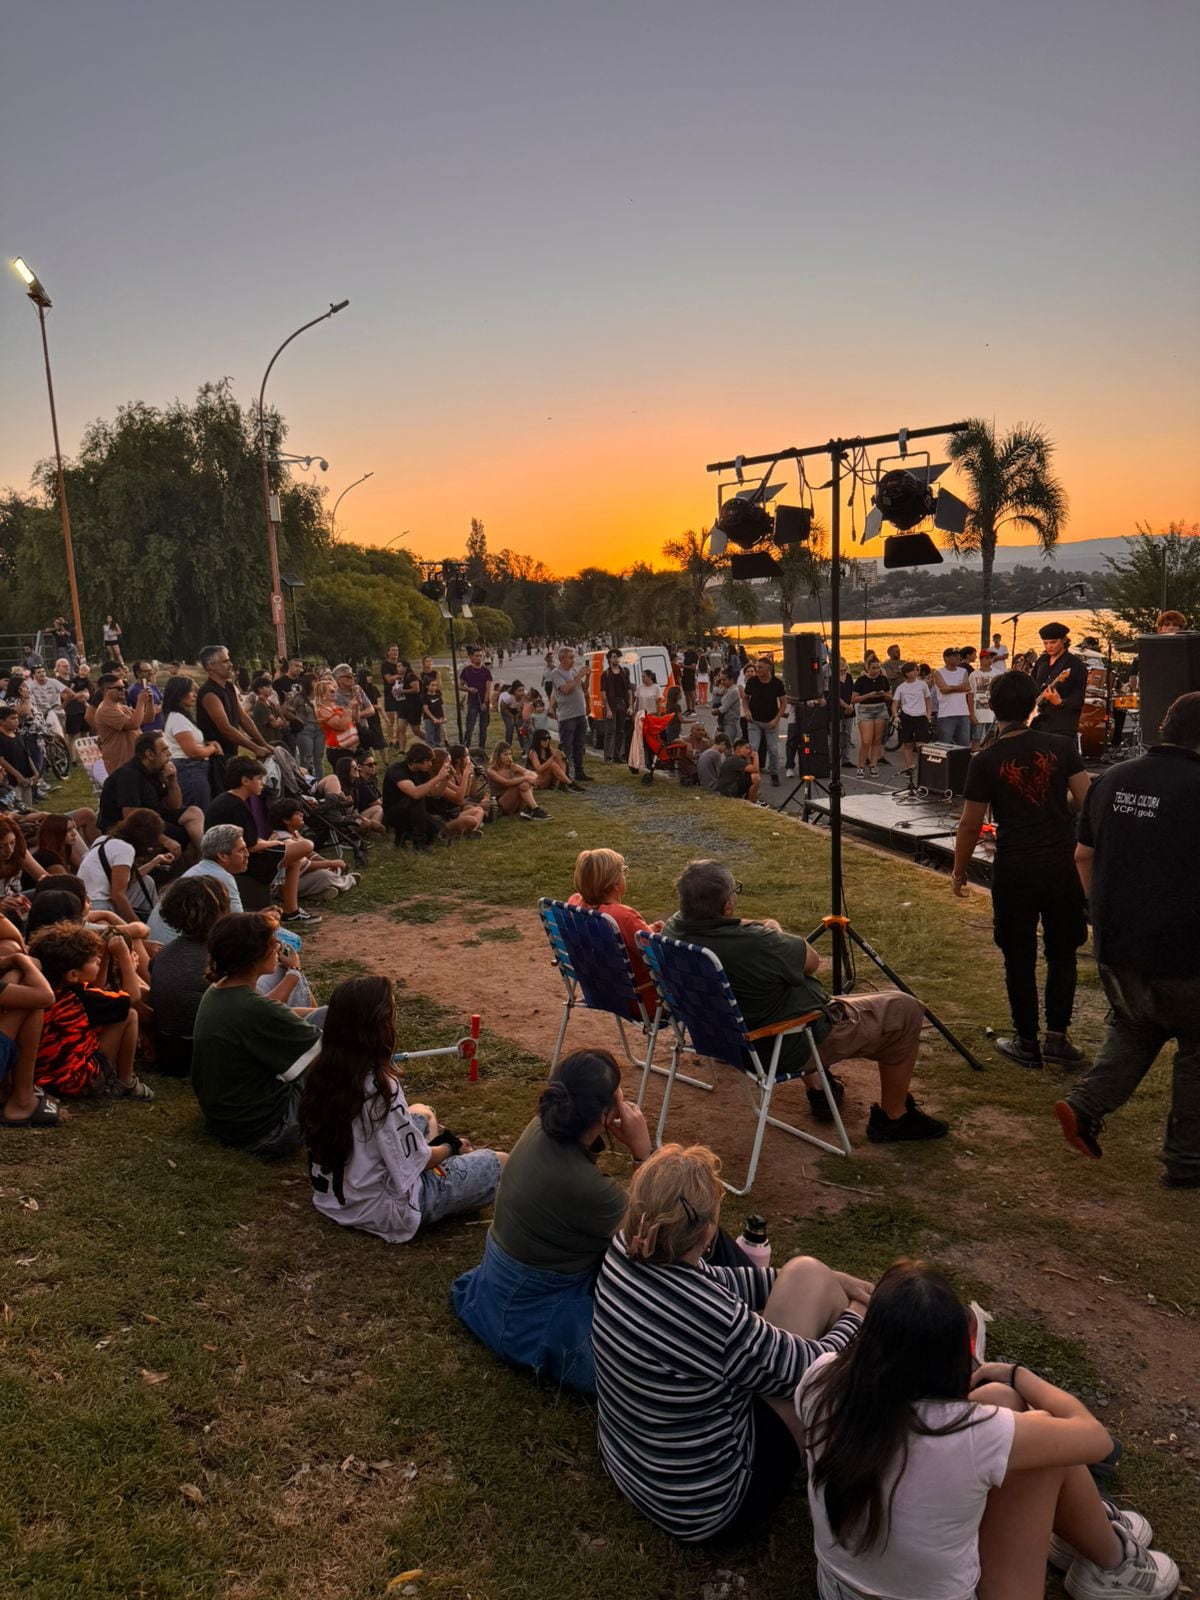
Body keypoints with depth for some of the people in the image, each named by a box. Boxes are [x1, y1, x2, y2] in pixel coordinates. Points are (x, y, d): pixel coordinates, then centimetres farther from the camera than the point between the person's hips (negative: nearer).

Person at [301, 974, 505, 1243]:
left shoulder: (321, 1070, -9)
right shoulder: (380, 1088, -32)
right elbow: (415, 1161, -21)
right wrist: (450, 1147, 0)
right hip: (381, 1212, -8)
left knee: (421, 1113, 28)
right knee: (498, 1163, 6)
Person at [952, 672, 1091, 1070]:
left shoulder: (986, 761, -8)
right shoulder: (1061, 747, -3)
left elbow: (970, 825, -6)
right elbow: (1086, 801, -4)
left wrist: (959, 872, 7)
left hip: (1014, 872, -2)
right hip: (1061, 866, 2)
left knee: (1019, 959, 10)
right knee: (1061, 954, 16)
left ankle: (1027, 1043, 19)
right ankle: (1056, 1037, 16)